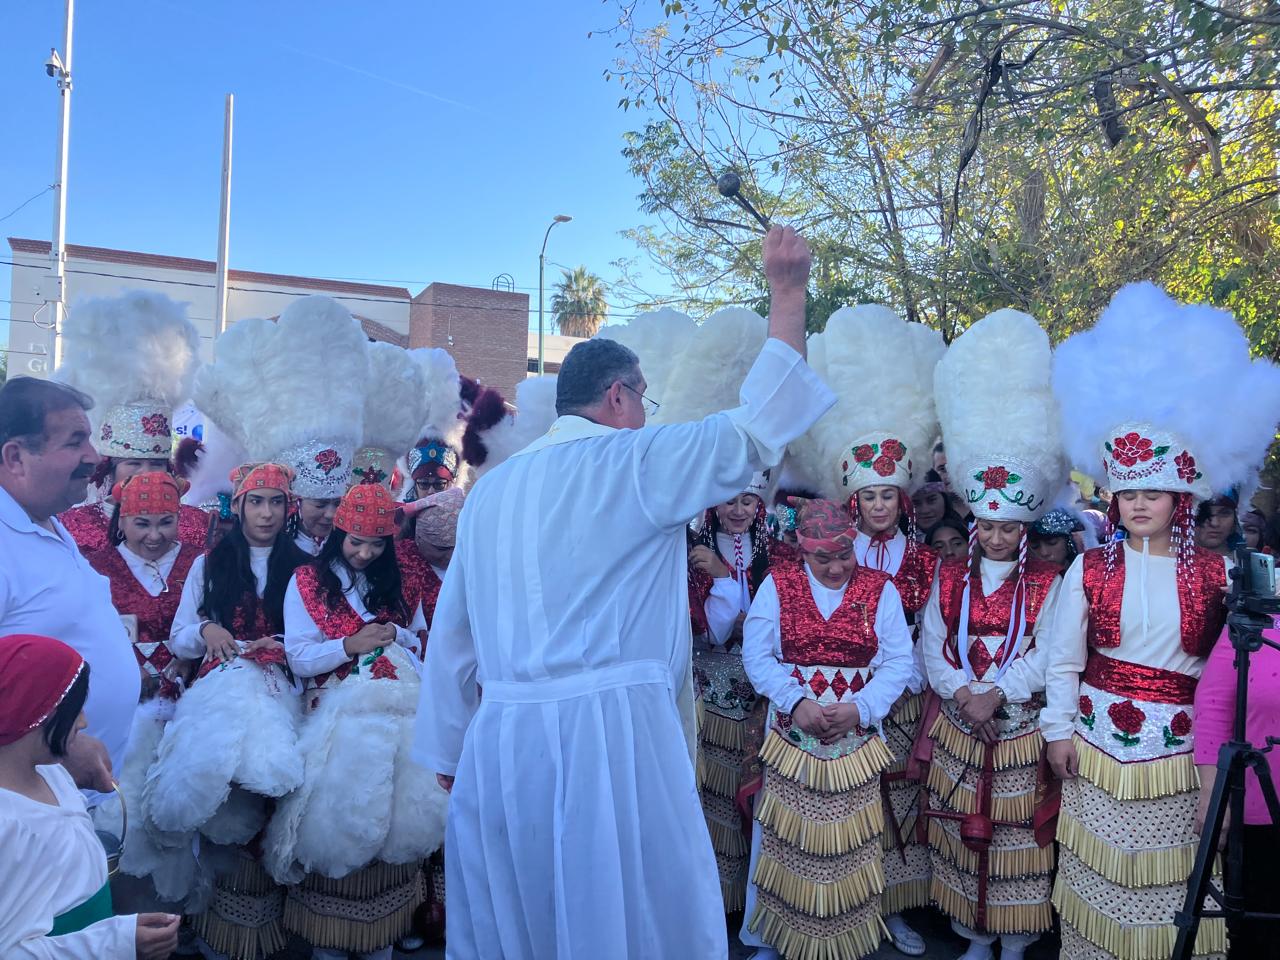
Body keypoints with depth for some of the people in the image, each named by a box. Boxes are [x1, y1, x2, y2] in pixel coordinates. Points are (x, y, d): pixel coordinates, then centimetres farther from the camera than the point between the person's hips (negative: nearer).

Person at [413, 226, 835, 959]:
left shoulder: (490, 489, 11)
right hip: (610, 733, -6)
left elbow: (451, 633, 14)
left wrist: (450, 755, 23)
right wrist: (788, 294, 5)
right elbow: (760, 426, -3)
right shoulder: (635, 461, -6)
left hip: (500, 742, 6)